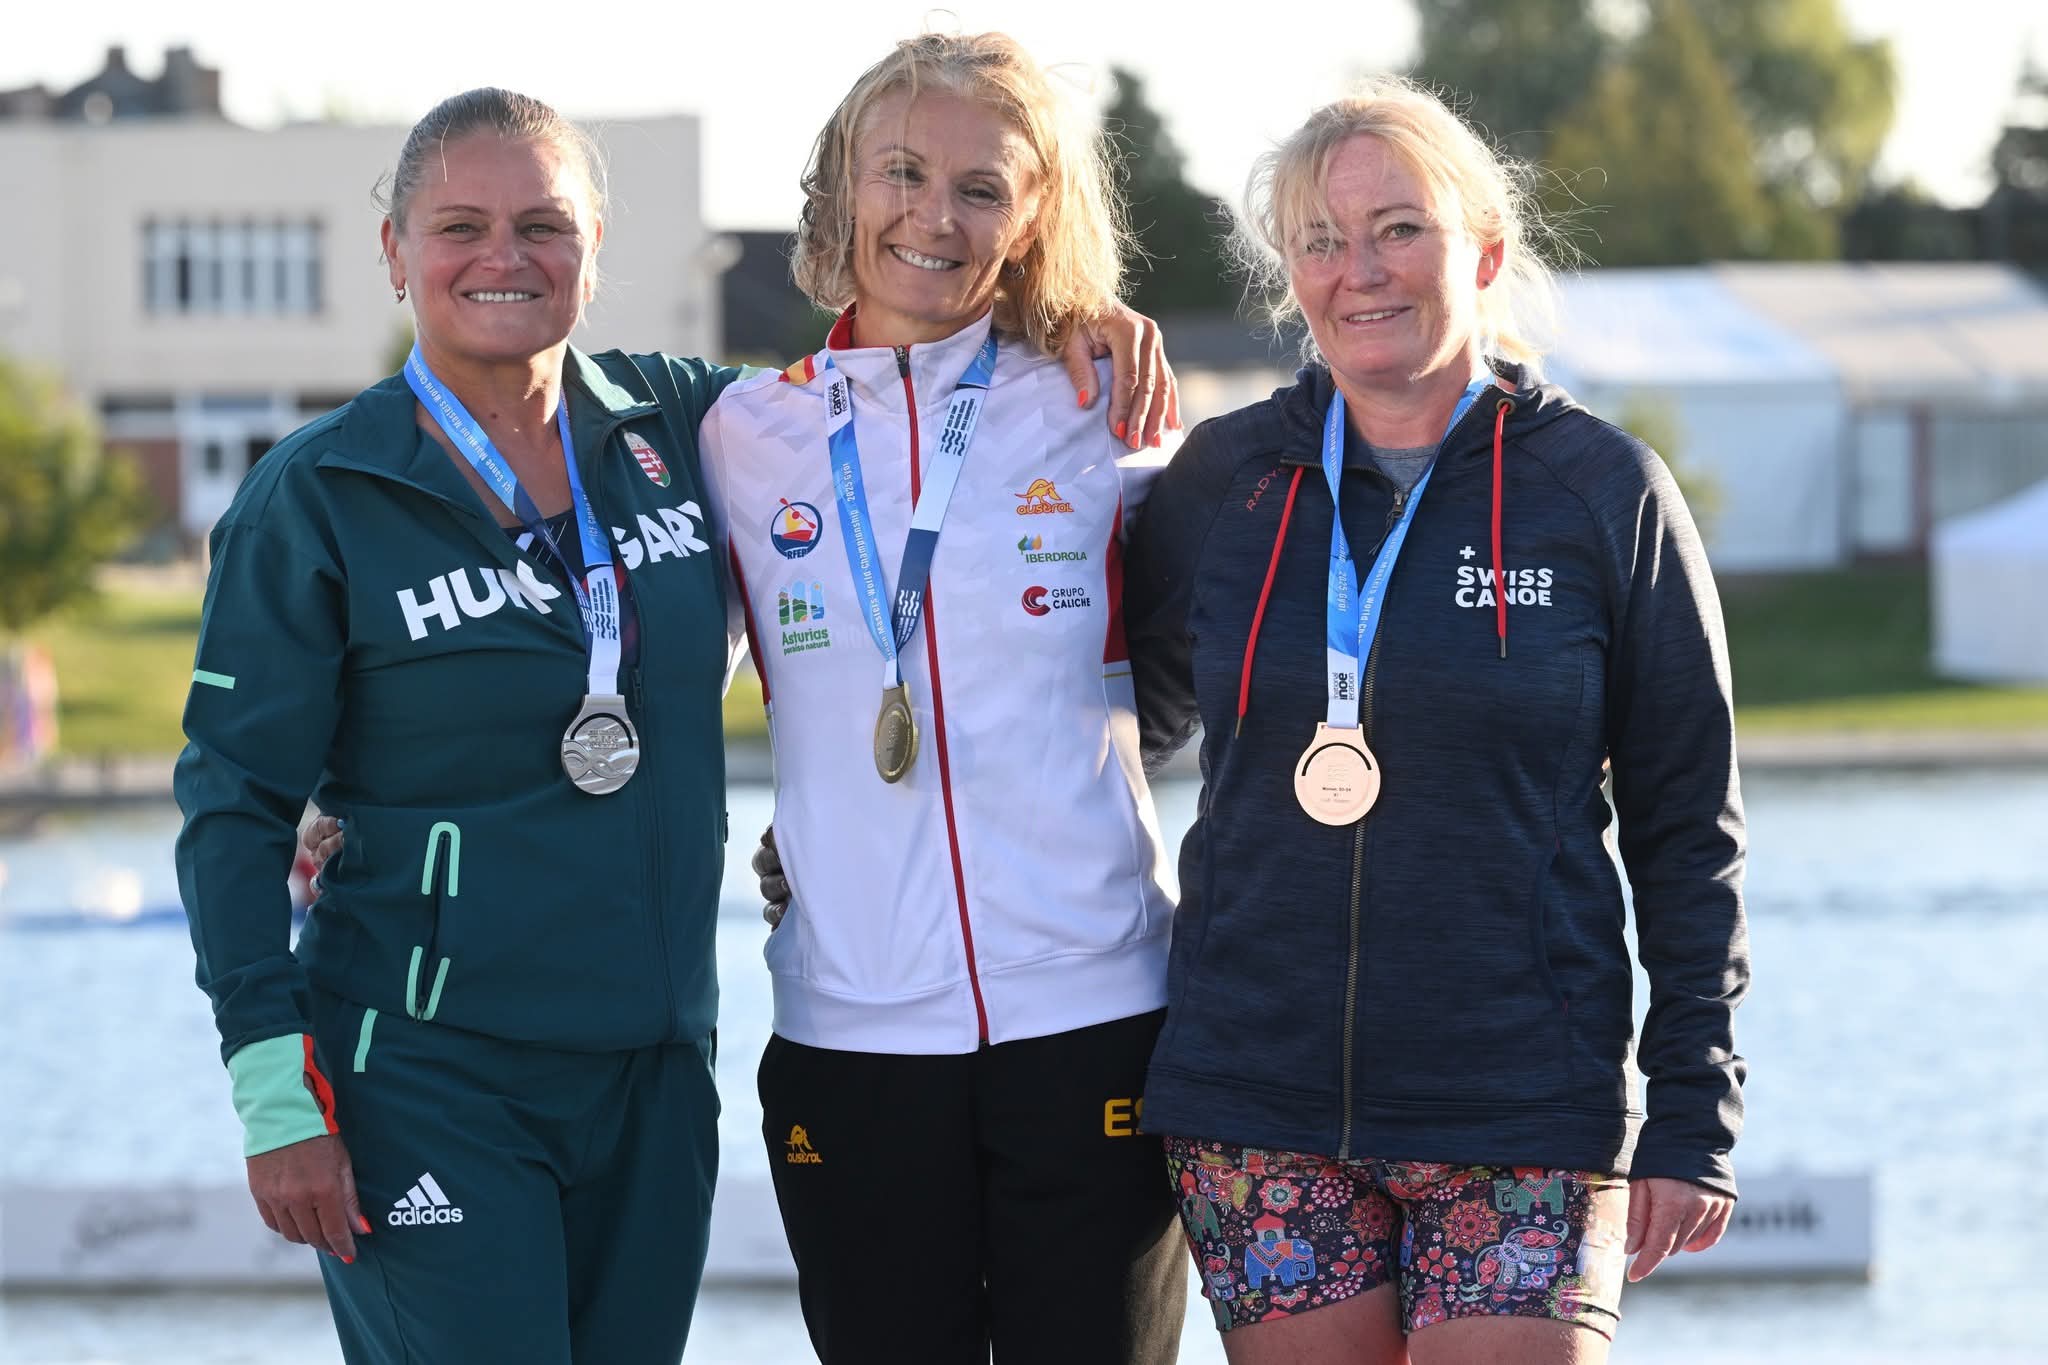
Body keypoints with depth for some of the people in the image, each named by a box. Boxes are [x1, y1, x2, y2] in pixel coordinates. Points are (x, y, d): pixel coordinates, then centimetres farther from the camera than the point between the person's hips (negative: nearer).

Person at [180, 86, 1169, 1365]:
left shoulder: (678, 423, 5)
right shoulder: (314, 500, -5)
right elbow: (236, 804, -4)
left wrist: (1085, 340, 2)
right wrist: (275, 1089, -11)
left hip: (655, 1069, 4)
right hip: (428, 1078, -4)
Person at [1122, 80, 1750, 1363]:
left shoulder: (1603, 488, 0)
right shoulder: (1223, 478, 7)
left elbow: (1688, 828, 3)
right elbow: (1132, 710, 21)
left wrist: (1693, 1115, -1)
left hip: (1520, 1116, -2)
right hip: (1260, 1103, 3)